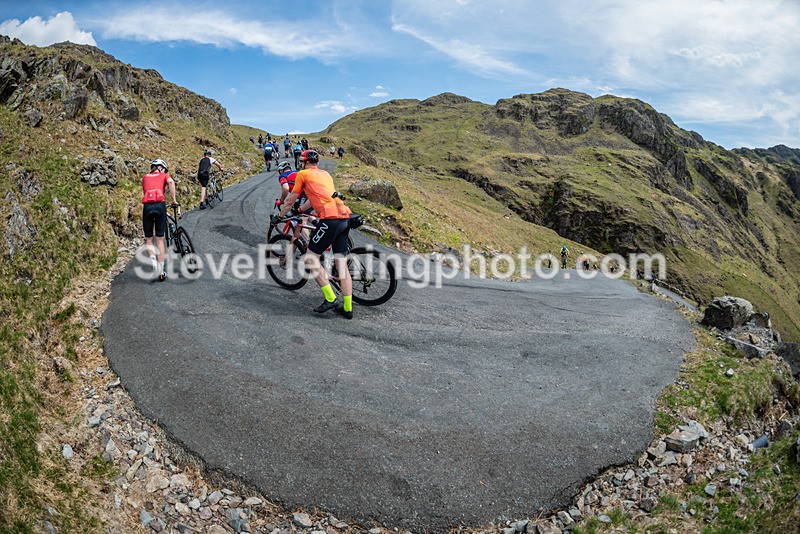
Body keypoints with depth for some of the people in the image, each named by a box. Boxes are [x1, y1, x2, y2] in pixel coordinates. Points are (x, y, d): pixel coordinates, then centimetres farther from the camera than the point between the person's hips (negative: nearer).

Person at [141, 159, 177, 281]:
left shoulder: (145, 177, 26)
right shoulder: (163, 176, 16)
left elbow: (144, 192, 23)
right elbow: (171, 182, -5)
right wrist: (173, 200, -3)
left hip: (147, 206, 2)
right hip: (160, 205, -1)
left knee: (149, 238, 15)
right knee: (160, 239, 6)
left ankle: (152, 258, -13)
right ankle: (161, 272, 7)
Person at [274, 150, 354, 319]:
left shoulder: (303, 173, 9)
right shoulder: (325, 173, 28)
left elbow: (290, 200, 15)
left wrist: (279, 216, 31)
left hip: (330, 218, -7)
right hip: (345, 217, 7)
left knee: (311, 257, 4)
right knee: (341, 263, 7)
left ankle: (330, 299, -2)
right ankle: (347, 308, 6)